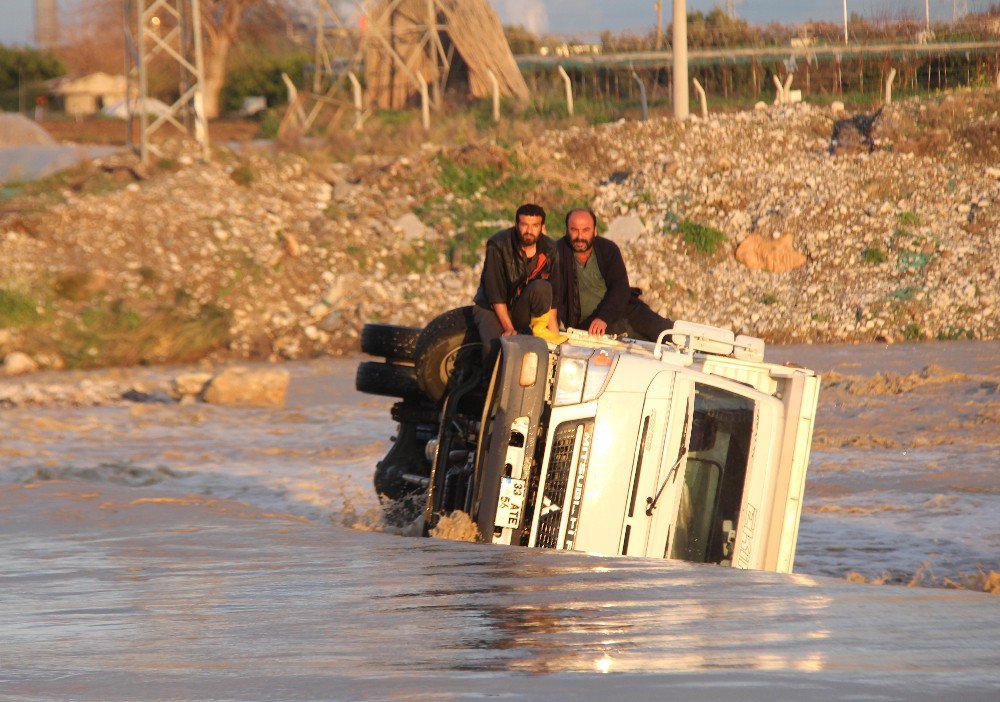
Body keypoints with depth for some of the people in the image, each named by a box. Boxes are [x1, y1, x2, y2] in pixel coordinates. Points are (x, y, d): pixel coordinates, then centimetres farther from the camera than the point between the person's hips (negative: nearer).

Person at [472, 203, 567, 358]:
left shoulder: (549, 250, -5)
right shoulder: (498, 245, -16)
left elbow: (553, 295, -3)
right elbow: (494, 291, -17)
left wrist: (554, 332, -14)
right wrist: (509, 328, -22)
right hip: (492, 308, -3)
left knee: (541, 287, -29)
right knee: (493, 346, -34)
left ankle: (539, 329, -15)